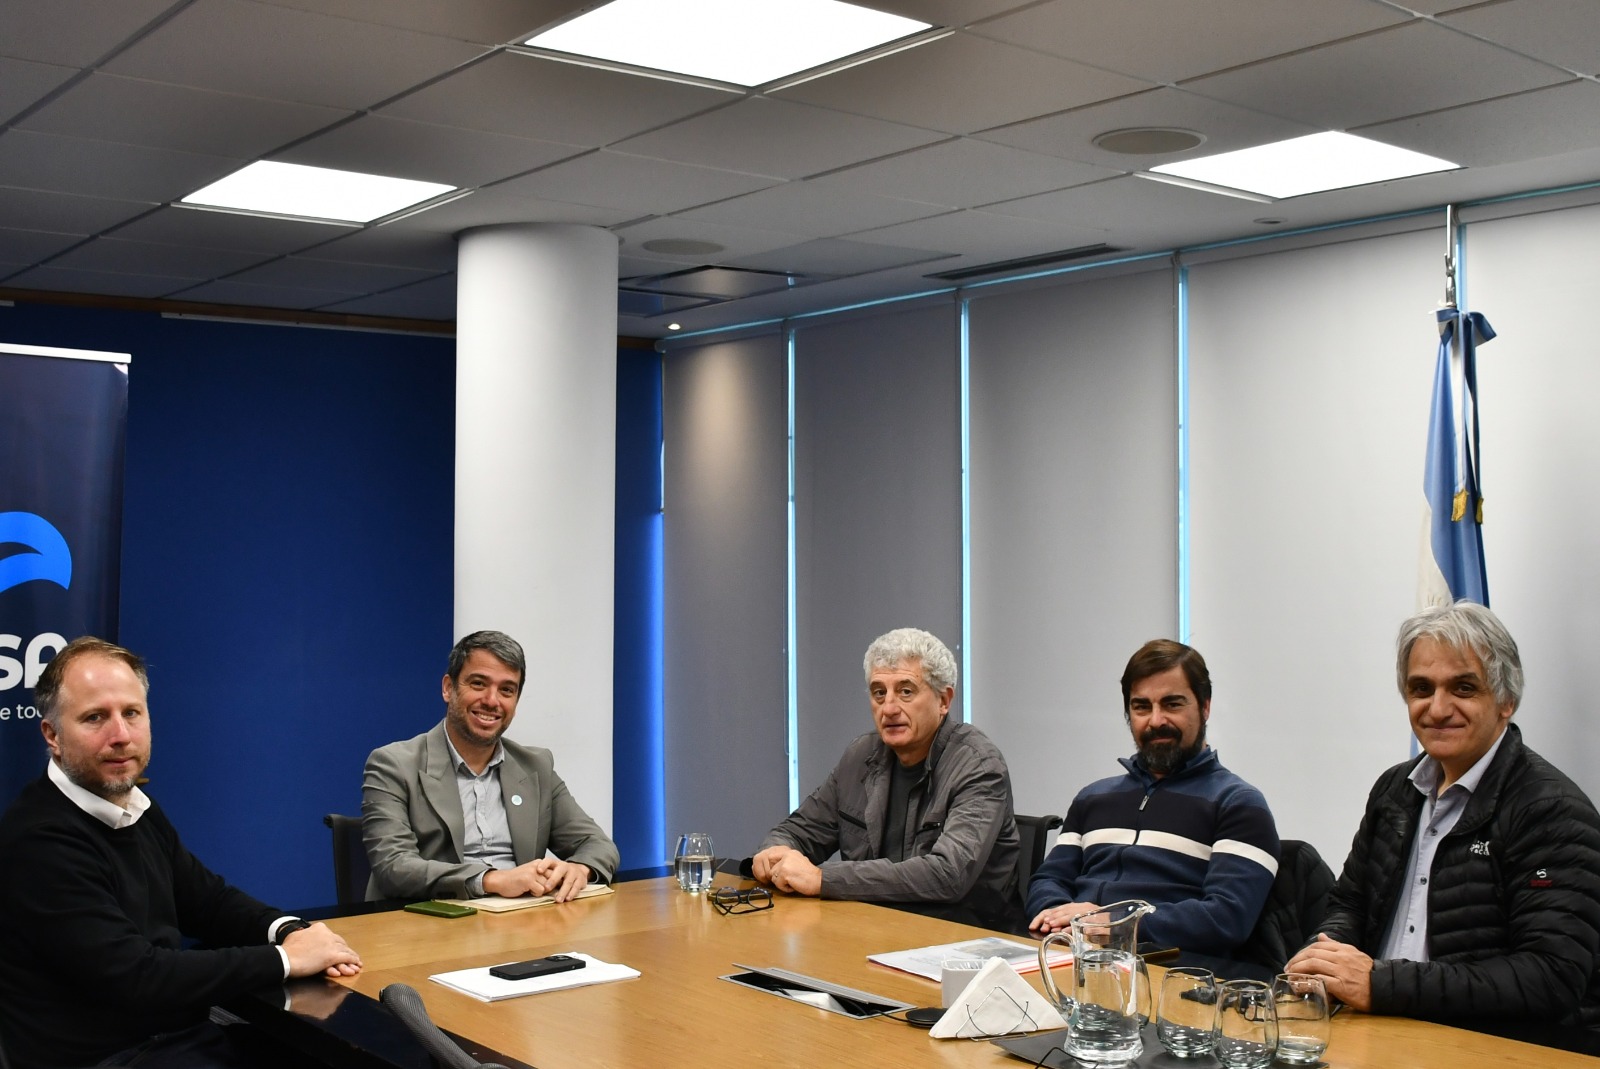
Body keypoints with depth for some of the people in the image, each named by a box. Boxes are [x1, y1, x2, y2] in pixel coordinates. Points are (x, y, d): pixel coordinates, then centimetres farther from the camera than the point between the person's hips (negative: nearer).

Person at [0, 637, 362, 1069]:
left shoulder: (138, 808, 8)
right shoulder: (39, 840, -19)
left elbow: (209, 900, 16)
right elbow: (137, 979, -23)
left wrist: (289, 931, -5)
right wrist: (285, 958, -17)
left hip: (185, 1033, 8)